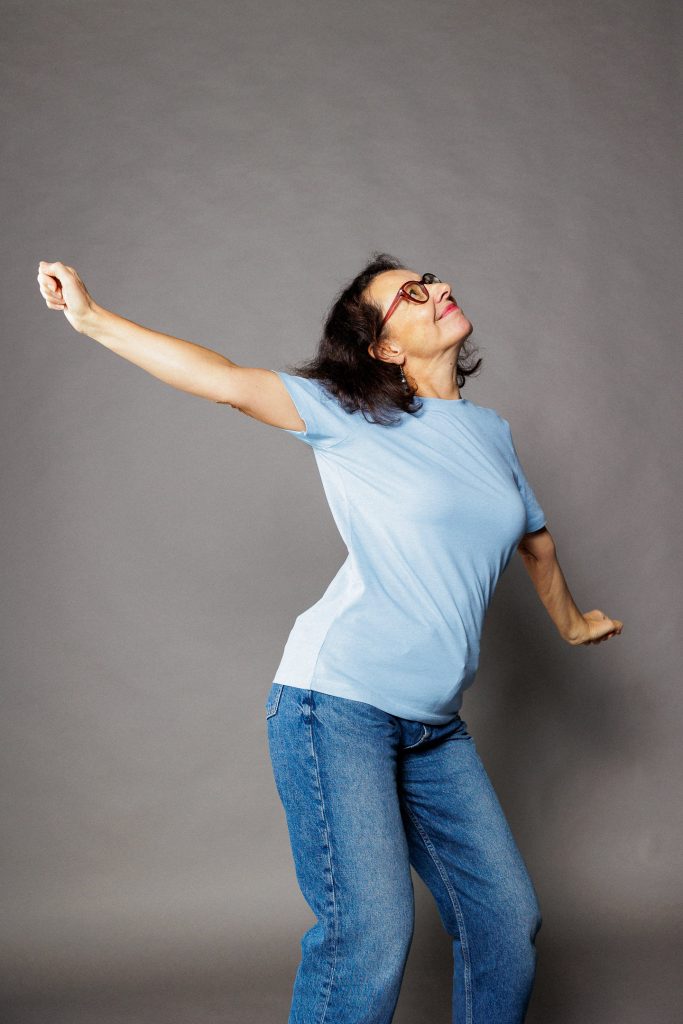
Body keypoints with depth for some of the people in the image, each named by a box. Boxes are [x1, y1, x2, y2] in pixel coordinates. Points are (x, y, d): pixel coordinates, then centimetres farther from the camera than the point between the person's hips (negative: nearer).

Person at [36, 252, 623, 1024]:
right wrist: (91, 317, -15)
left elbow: (535, 537, 30)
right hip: (339, 700, -6)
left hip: (434, 726, 6)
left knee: (507, 919, 7)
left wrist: (570, 621, 44)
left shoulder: (491, 432, 14)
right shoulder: (352, 415, -3)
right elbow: (228, 382, -11)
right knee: (370, 932, -15)